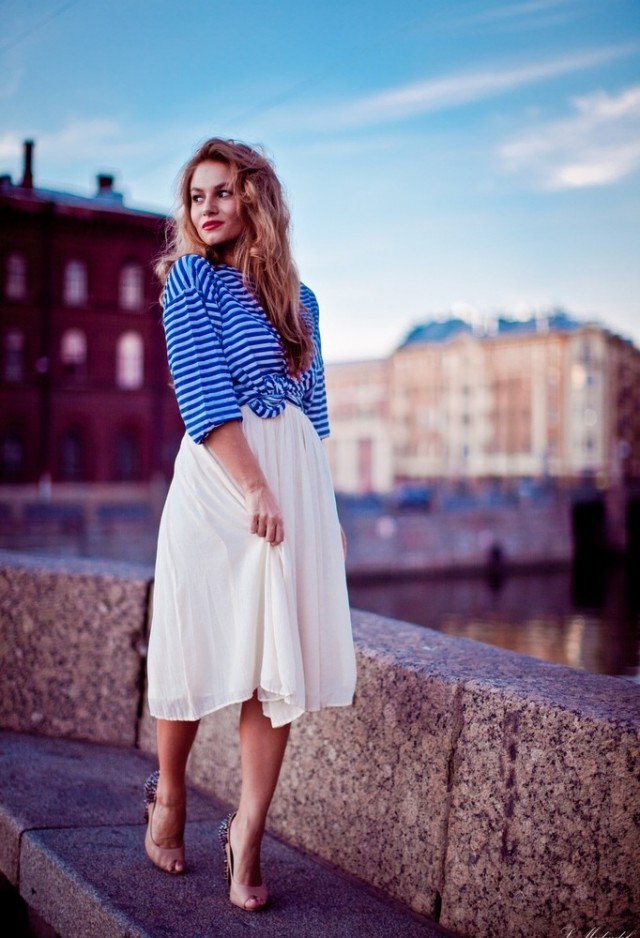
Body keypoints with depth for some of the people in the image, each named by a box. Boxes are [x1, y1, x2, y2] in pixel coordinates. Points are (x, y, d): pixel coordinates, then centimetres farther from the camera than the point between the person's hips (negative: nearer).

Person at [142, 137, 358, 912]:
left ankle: (246, 835, 4)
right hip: (218, 478, -4)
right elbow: (203, 392, -10)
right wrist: (254, 488, -17)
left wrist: (325, 506, 13)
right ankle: (168, 797, 27)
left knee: (281, 660, -1)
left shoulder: (298, 297, 16)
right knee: (199, 644, 3)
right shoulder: (190, 277, 2)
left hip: (295, 479, 4)